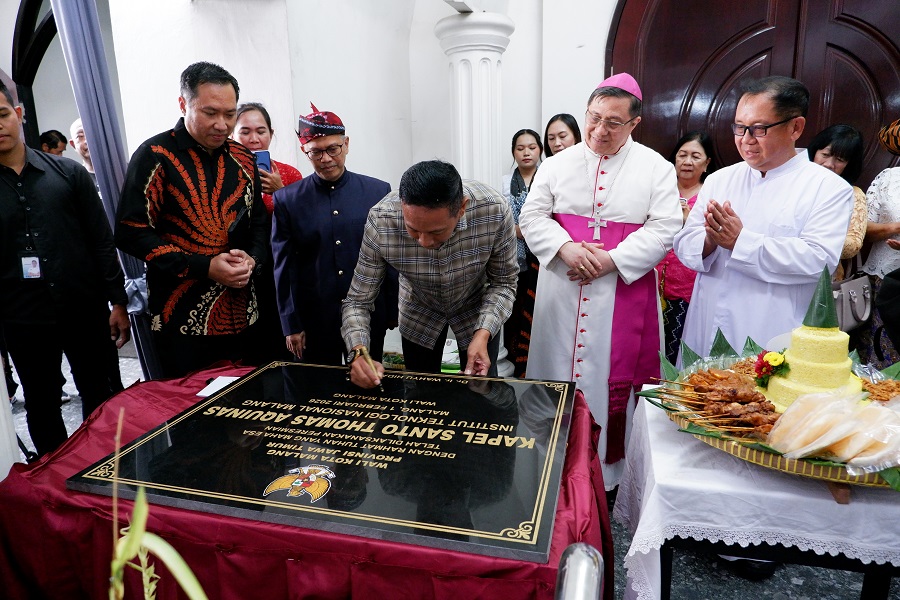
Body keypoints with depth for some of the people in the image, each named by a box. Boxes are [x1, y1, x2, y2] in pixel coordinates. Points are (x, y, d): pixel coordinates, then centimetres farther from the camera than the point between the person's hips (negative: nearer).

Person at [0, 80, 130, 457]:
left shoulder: (68, 172, 1)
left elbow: (101, 240, 1)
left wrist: (118, 301, -3)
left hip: (85, 310, 0)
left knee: (100, 397, 12)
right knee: (41, 408, 14)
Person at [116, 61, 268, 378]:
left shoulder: (243, 159, 9)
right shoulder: (155, 156, -6)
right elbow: (131, 232, -10)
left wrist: (251, 259, -5)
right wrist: (203, 266, -17)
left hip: (242, 314, 5)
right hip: (183, 319, -4)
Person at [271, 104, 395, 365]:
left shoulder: (378, 191, 1)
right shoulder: (287, 200, -1)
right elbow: (284, 268, 0)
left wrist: (393, 312, 3)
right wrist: (291, 324, -1)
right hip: (313, 322, 0)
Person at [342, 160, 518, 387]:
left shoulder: (495, 211, -34)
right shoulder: (380, 221, -34)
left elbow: (503, 282, -18)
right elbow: (357, 301, -23)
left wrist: (483, 334, -33)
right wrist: (359, 352, -41)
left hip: (477, 309, 0)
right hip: (418, 314, 0)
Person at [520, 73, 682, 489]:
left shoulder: (656, 168, 3)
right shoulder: (557, 164, 9)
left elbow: (664, 228, -5)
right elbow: (532, 216, 4)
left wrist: (611, 260, -16)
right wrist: (566, 248, -14)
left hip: (625, 293, -2)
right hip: (562, 293, 2)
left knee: (615, 379, 3)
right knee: (558, 373, 8)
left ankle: (610, 471, 21)